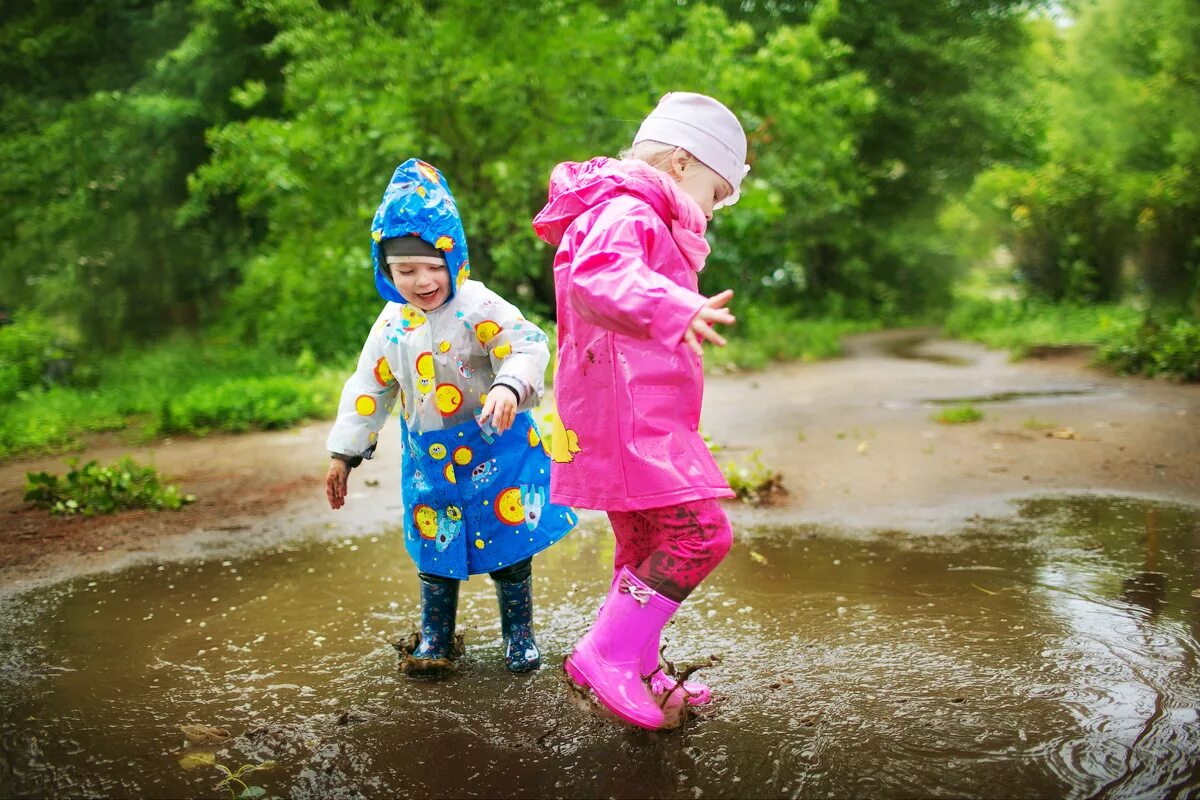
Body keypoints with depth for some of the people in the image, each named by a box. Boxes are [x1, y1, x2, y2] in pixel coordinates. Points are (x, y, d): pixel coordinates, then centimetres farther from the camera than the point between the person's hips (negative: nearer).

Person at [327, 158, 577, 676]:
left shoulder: (479, 307, -15)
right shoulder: (391, 324, 1)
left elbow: (528, 348, -21)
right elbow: (369, 388, 9)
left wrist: (509, 387, -43)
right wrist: (344, 453, 11)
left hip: (494, 449, -4)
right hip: (429, 458, 4)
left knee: (508, 542, 6)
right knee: (434, 549, 13)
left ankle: (519, 634, 25)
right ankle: (435, 639, 29)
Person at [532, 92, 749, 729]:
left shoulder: (638, 219, 23)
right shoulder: (625, 212, -12)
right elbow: (598, 273, -33)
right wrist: (676, 309, -44)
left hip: (639, 418, 11)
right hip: (630, 418, -11)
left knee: (645, 547, 18)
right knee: (699, 532, -15)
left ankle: (637, 670, 30)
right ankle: (606, 655, -9)